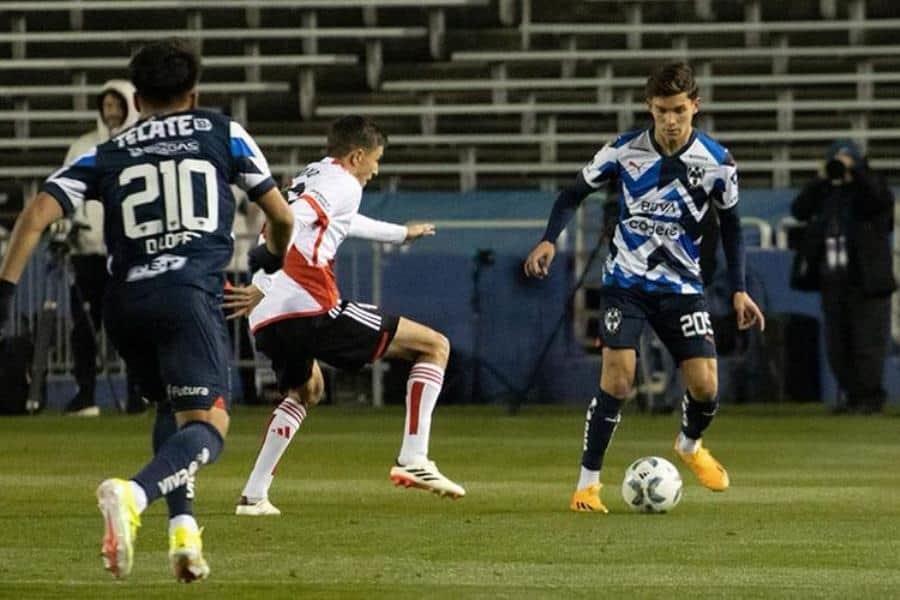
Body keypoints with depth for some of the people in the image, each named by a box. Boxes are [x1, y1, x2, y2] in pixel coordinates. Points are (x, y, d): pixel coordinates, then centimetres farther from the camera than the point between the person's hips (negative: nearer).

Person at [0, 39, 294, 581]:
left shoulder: (106, 155, 19)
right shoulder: (223, 133, 16)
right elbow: (282, 216, 19)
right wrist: (274, 259, 41)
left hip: (125, 299, 4)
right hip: (192, 292, -4)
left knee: (173, 409, 26)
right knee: (207, 425, -12)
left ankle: (184, 527, 8)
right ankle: (133, 495, -41)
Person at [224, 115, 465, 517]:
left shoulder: (308, 178, 28)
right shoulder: (342, 185, -1)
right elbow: (286, 223, -20)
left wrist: (401, 233, 67)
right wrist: (264, 286, -30)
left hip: (266, 321, 9)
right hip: (312, 310, -9)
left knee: (305, 391, 38)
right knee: (434, 346, 2)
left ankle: (254, 495, 27)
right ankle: (413, 460, -9)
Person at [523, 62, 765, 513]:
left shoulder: (715, 163, -7)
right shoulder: (625, 150, -10)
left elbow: (730, 225, 8)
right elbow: (575, 193, 3)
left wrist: (739, 290, 2)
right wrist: (549, 241, -13)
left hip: (681, 286, 1)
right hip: (626, 283, -1)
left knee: (705, 386, -7)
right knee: (617, 379, -17)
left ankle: (690, 446, 29)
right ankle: (588, 482, -4)